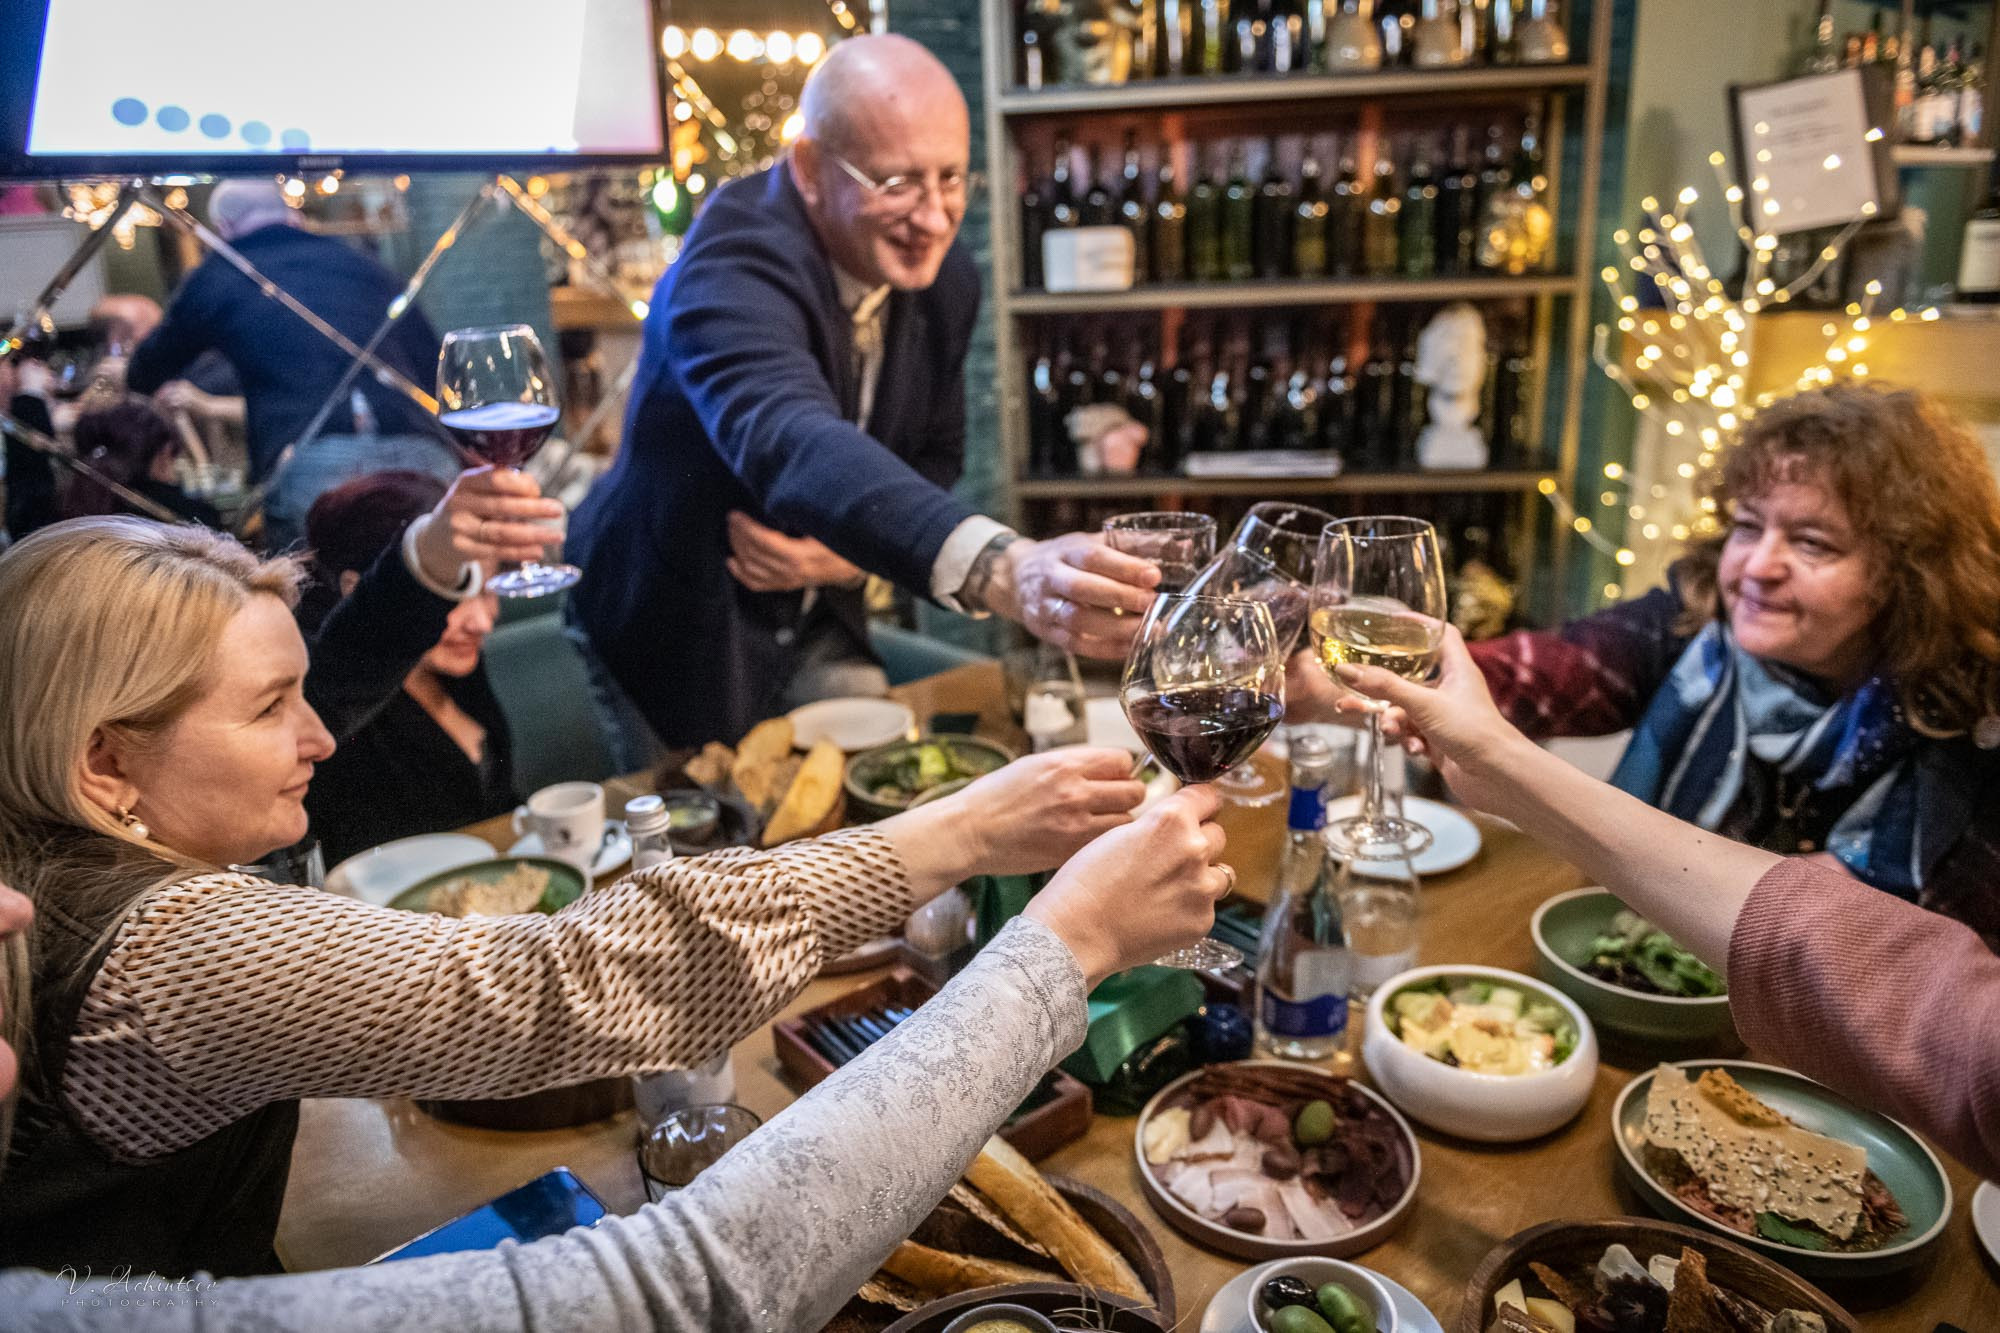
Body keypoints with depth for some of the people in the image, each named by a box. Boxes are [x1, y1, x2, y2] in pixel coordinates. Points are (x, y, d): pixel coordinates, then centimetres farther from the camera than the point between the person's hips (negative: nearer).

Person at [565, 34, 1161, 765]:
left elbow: (933, 459, 4)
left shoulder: (945, 277, -8)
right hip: (681, 626, -5)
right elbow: (789, 442, -51)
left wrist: (847, 555, -19)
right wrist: (1003, 569, -67)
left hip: (817, 621, 6)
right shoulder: (733, 264, -30)